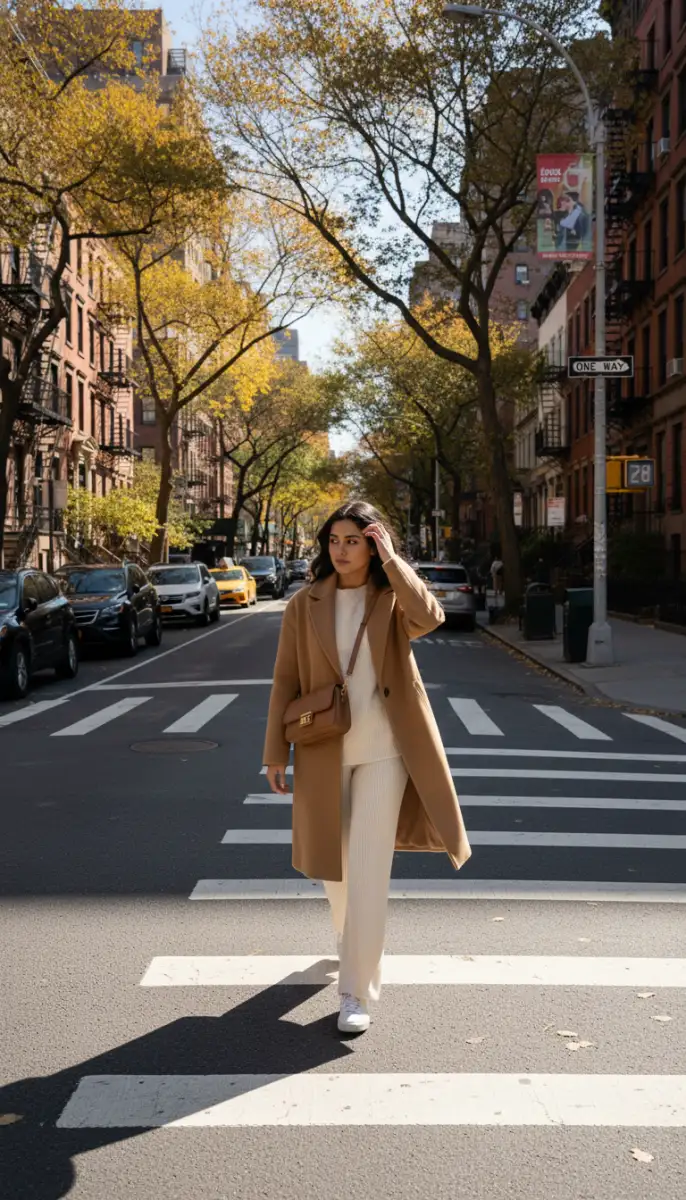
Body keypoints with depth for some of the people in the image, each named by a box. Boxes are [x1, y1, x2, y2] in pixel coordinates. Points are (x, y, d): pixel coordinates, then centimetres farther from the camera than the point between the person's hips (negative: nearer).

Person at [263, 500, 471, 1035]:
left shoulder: (393, 599, -2)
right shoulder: (305, 605, 1)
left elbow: (430, 617, -26)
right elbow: (286, 681, 2)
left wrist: (392, 560, -20)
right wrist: (275, 752, 1)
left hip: (384, 750, -2)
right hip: (325, 750, 3)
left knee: (368, 870, -8)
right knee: (331, 860, 17)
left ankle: (357, 991, 0)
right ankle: (352, 939, 48)